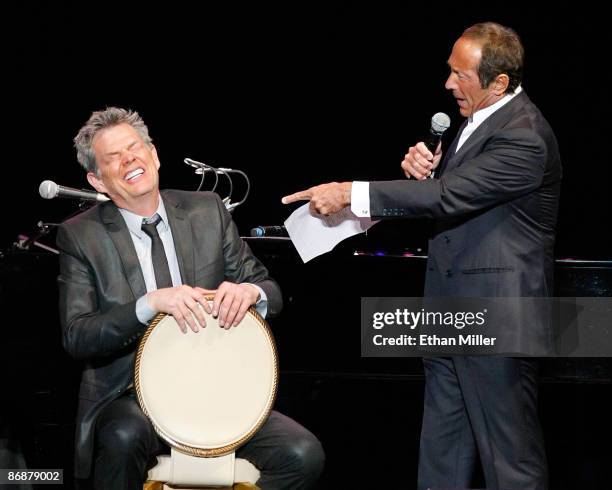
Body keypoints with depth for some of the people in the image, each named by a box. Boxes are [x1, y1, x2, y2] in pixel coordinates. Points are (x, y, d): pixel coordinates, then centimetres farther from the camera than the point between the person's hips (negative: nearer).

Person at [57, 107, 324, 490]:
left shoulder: (208, 210, 7)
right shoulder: (80, 236, -1)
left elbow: (271, 291, 9)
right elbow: (77, 337, -10)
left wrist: (249, 291, -16)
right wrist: (151, 303, -25)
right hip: (129, 397, -3)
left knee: (304, 455, -20)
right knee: (125, 437, -37)